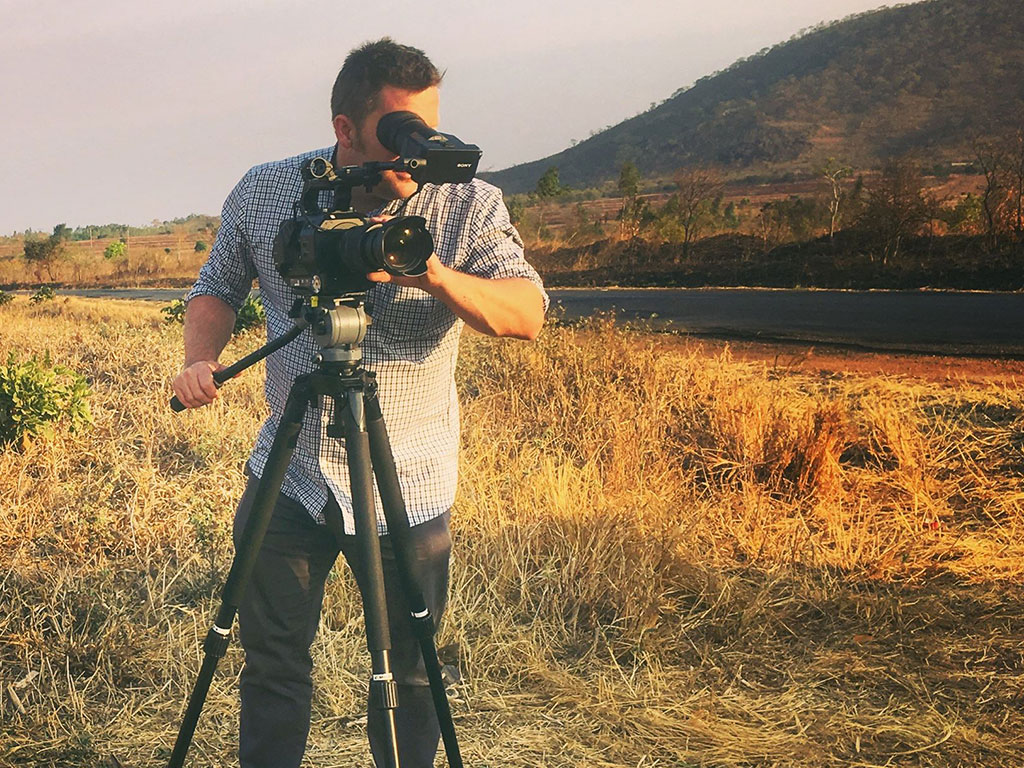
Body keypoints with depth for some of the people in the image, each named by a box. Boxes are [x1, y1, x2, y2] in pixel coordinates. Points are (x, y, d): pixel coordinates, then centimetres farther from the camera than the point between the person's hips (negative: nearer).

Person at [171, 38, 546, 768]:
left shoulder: (470, 205, -8)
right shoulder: (264, 193, -2)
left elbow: (527, 314, -17)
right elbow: (218, 288, 11)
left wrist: (436, 276, -34)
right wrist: (201, 358, -9)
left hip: (410, 489, -1)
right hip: (287, 477, 2)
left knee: (411, 674, 10)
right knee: (272, 662, 13)